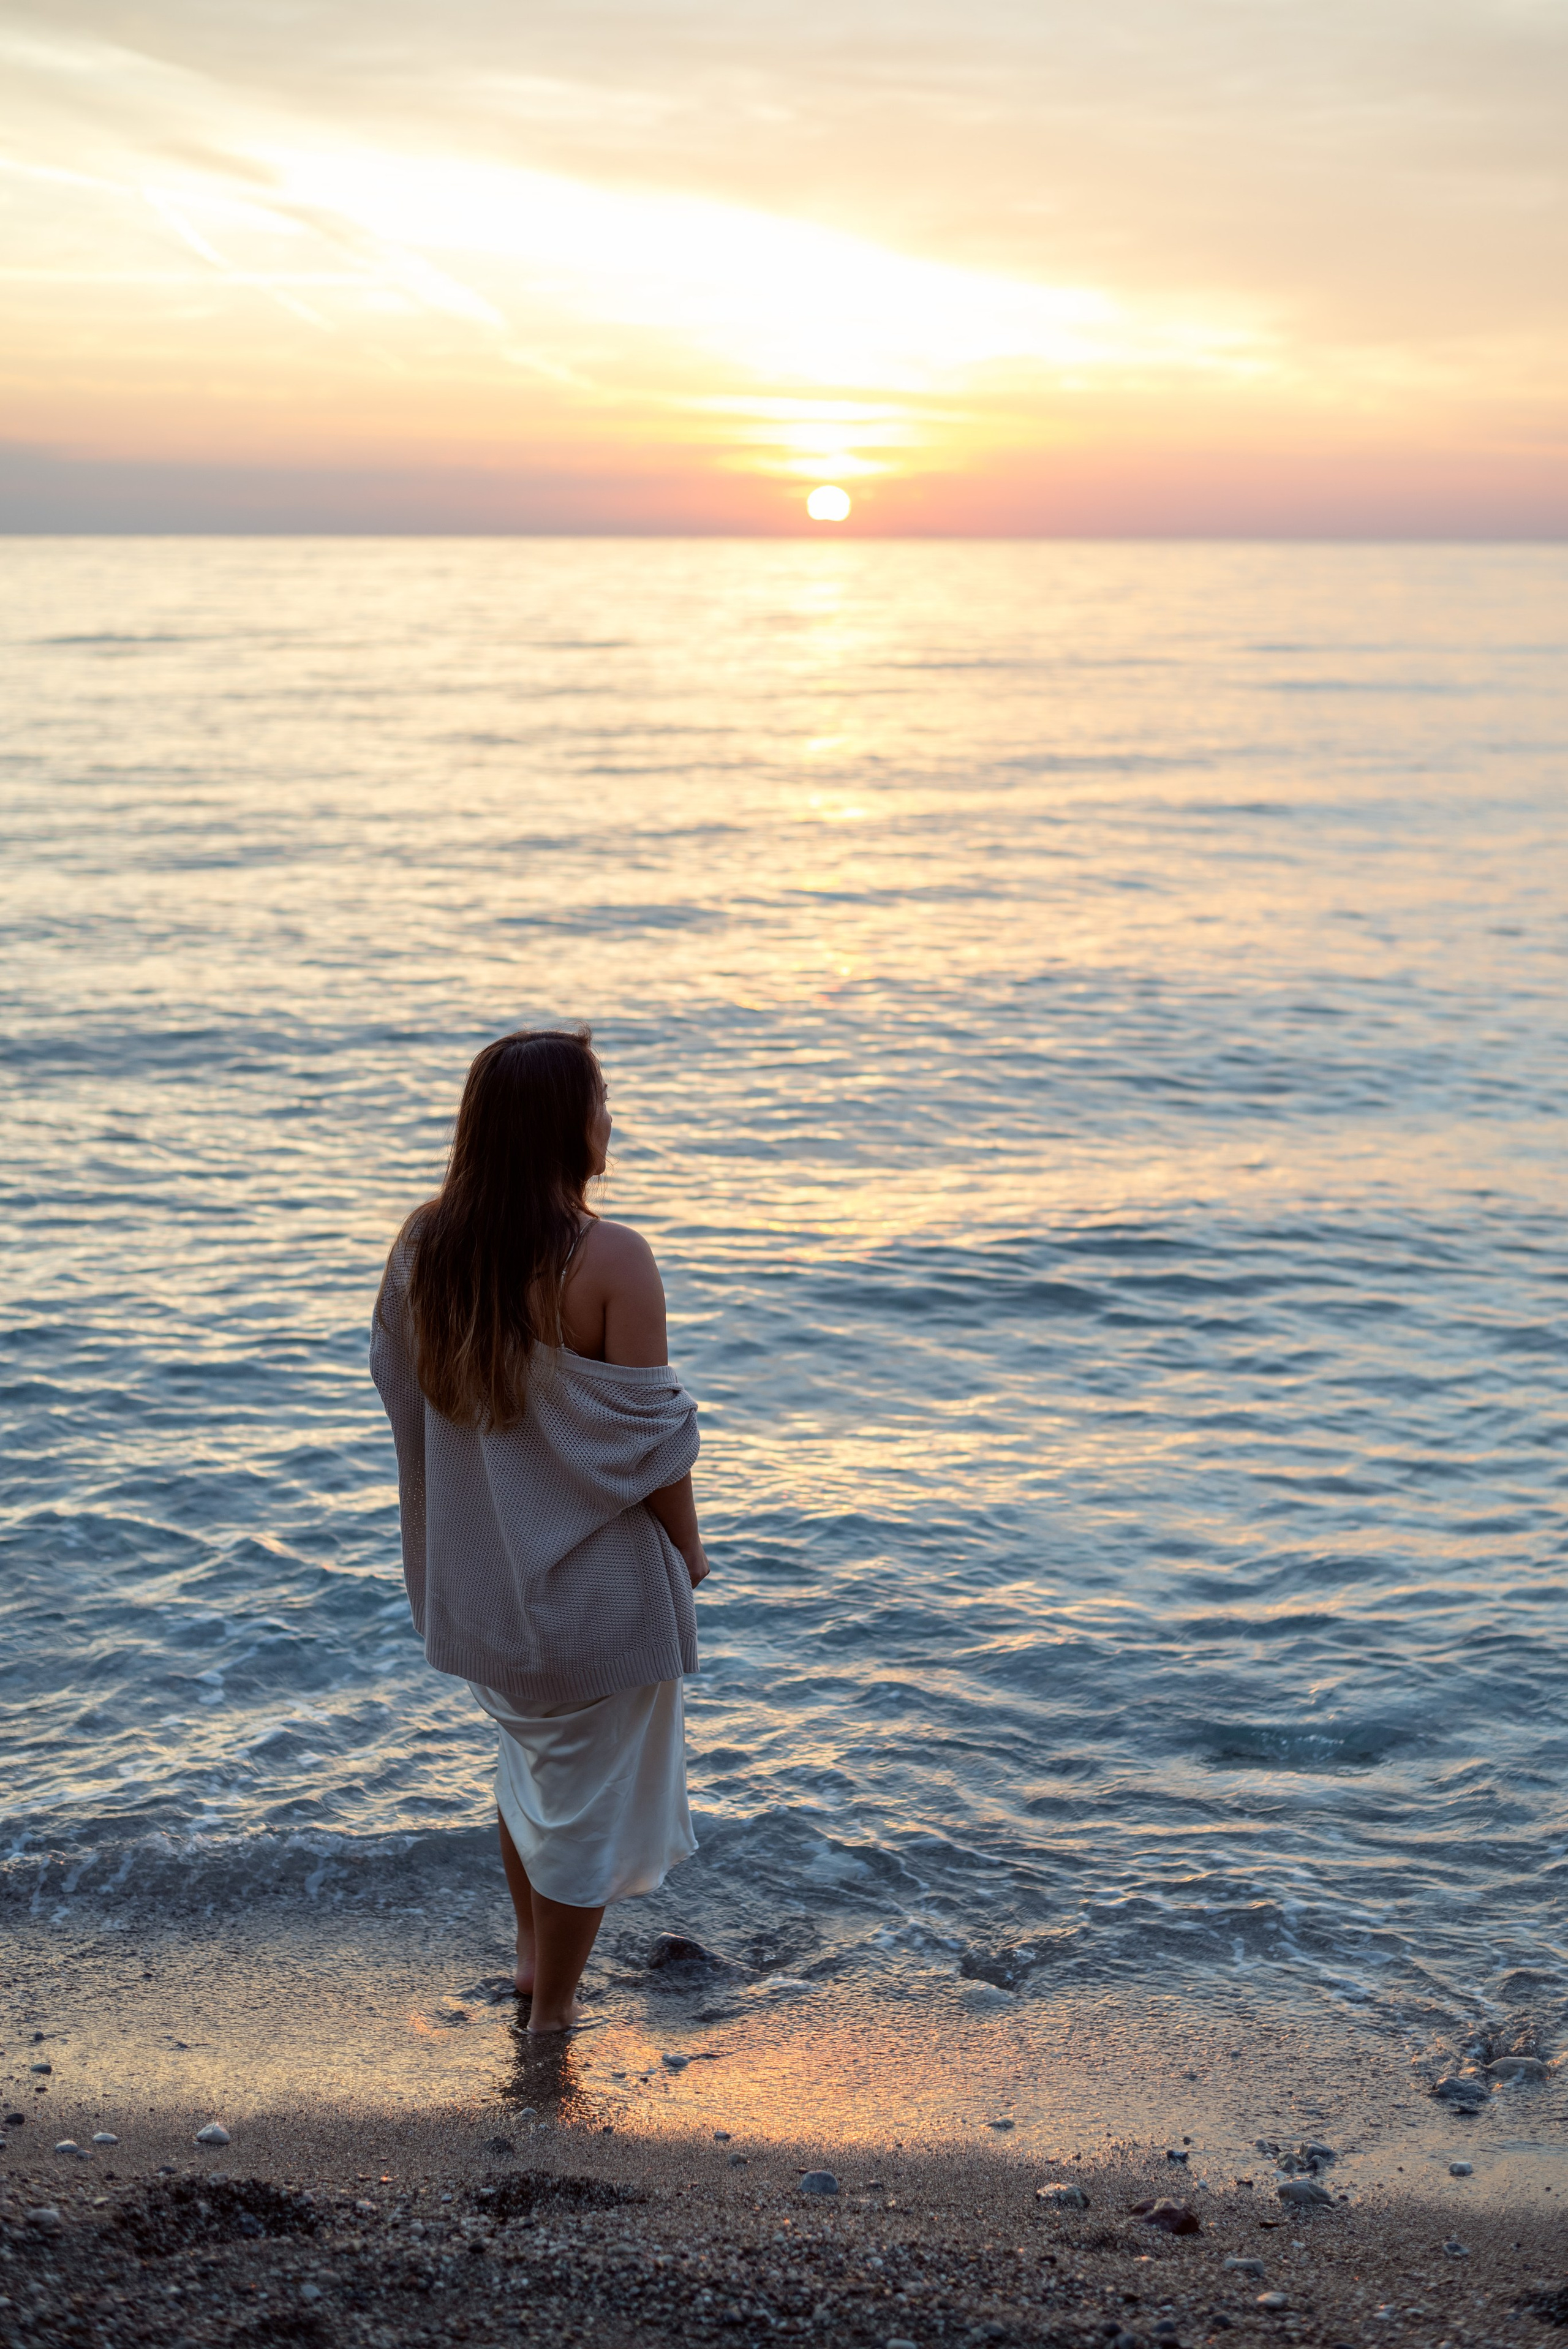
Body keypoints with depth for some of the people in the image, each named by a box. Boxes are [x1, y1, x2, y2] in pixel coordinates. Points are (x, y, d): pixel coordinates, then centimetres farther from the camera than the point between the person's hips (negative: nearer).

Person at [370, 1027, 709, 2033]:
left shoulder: (423, 1244, -7)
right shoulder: (611, 1261, -24)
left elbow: (403, 1393, 5)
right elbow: (649, 1437, -19)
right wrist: (690, 1547, -2)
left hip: (480, 1566, 6)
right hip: (594, 1581, -6)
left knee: (530, 1752, 29)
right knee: (590, 1794, 13)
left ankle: (533, 1953, 46)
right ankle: (554, 2014, 28)